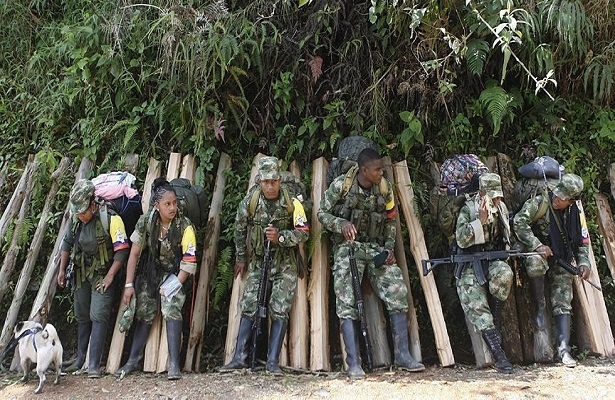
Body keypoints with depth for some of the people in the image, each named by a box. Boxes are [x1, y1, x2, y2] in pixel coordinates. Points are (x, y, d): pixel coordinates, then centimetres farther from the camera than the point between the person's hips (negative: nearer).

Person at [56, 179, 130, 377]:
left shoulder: (111, 219, -21)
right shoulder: (76, 219, -1)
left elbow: (122, 250, -20)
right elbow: (67, 243, 13)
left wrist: (110, 276, -21)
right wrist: (62, 270, 12)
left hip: (102, 276, -6)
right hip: (82, 274, 6)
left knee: (98, 316, -11)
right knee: (82, 316, 15)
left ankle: (94, 364, -8)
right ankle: (80, 358, 29)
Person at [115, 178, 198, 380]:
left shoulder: (184, 225, -20)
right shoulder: (146, 222, -14)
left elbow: (189, 260, -17)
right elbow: (134, 253, -8)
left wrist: (176, 285, -19)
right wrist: (129, 284, -9)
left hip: (173, 273, -3)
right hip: (149, 273, 3)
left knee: (172, 310, -22)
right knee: (144, 314, 4)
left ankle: (174, 364, -21)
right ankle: (133, 360, 18)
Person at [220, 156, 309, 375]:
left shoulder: (292, 202, -14)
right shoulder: (249, 201, -9)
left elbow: (303, 232, -13)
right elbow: (240, 230, 6)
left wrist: (280, 237, -29)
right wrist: (240, 258, 13)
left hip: (285, 262, -2)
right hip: (258, 260, 2)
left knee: (280, 310, -6)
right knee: (248, 307, -2)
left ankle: (273, 361, 1)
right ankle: (239, 357, 6)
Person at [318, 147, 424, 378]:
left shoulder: (385, 188, 1)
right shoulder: (341, 185, -9)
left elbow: (391, 220, 13)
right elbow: (322, 213, -2)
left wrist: (390, 247, 1)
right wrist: (342, 224, -21)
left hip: (376, 247, 3)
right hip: (348, 246, -3)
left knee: (398, 292, -9)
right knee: (347, 303, -12)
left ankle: (402, 356, 1)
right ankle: (353, 364, -7)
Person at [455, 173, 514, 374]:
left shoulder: (502, 208, 9)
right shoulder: (468, 210, -7)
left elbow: (507, 236, 24)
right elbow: (461, 240, -18)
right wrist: (481, 220, -24)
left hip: (494, 259, 4)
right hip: (471, 263, -3)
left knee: (504, 274, -33)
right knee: (476, 306, -19)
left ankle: (496, 319, -11)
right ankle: (499, 354, -20)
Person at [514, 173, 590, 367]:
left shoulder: (576, 213, 1)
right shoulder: (541, 202, -15)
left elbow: (583, 242, 11)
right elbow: (519, 222, -21)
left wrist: (583, 263, -5)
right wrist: (538, 245, -27)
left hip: (562, 259, 4)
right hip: (538, 251, -4)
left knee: (563, 304, -3)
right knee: (535, 264, -40)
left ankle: (563, 348, 0)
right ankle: (540, 307, -17)